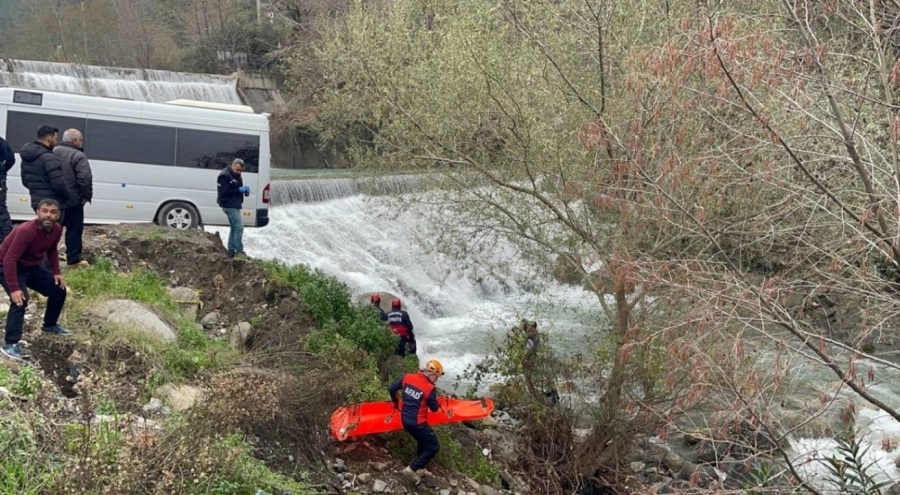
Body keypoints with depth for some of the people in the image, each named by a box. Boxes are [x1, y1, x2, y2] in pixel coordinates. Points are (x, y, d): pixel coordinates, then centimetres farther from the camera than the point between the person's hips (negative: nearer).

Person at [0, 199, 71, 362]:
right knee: (20, 299, -29)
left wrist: (56, 273, 2)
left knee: (59, 290, 9)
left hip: (32, 267, 8)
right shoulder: (26, 231, -34)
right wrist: (14, 288, -39)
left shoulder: (56, 229, -10)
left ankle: (50, 325, 33)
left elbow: (52, 250, 11)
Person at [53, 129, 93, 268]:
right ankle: (73, 259, 4)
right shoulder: (78, 156, -13)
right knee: (74, 229, 2)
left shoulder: (53, 152, 12)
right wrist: (86, 196, -10)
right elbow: (85, 179, -21)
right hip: (72, 199, -7)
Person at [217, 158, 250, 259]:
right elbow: (224, 192, -22)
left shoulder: (236, 176, 16)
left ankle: (231, 251, 22)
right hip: (229, 205, -10)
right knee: (239, 226, -15)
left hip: (234, 205, 10)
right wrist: (239, 190, -23)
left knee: (234, 228, 15)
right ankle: (239, 251, -14)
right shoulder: (225, 176, -15)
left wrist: (245, 190, 3)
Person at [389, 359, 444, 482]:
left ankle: (420, 468, 38)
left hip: (405, 420, 7)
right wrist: (438, 403, 16)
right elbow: (434, 408, -7)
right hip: (417, 424, -7)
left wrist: (396, 402, 25)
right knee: (433, 447, 8)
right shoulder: (430, 388, -20)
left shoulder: (407, 377, -4)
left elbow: (391, 389, 6)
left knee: (422, 441, 30)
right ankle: (412, 468, 3)